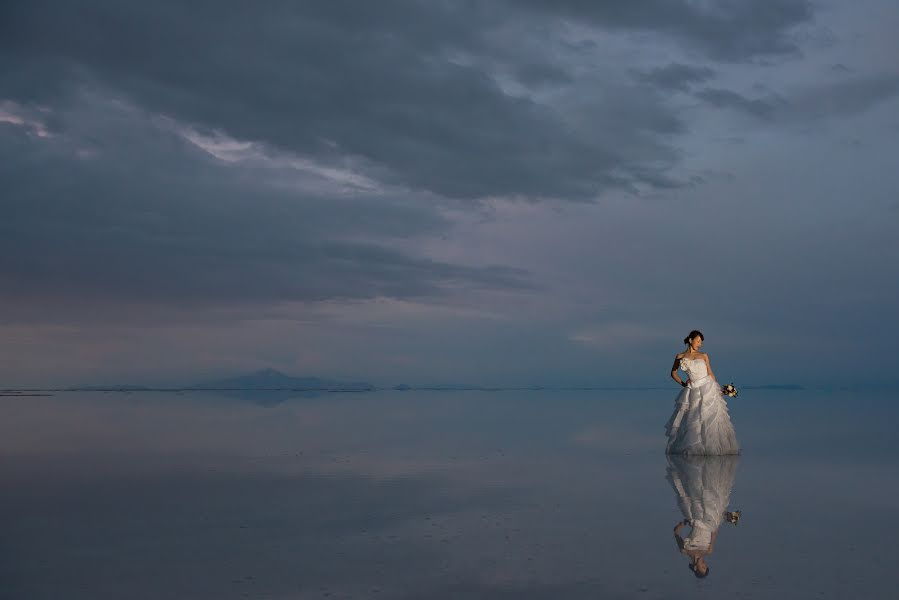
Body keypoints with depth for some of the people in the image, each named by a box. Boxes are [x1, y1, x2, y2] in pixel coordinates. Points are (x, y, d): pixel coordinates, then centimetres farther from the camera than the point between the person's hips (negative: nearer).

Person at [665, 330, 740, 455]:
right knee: (691, 421, 1)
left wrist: (718, 389, 4)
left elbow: (710, 373, 12)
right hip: (692, 391, 0)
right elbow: (673, 373, 17)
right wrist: (683, 383, 4)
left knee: (710, 418, -5)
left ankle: (711, 446, 1)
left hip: (708, 388, 0)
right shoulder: (680, 357, 9)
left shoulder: (704, 356, 10)